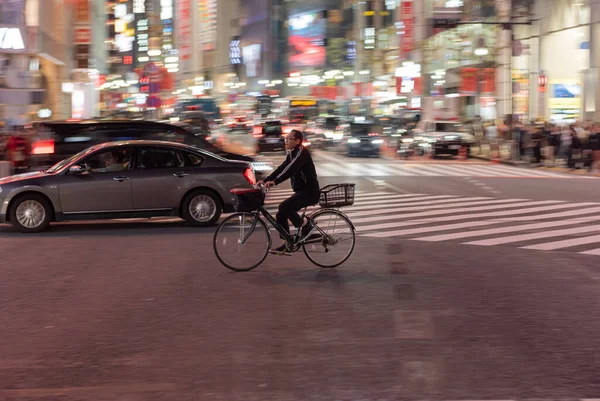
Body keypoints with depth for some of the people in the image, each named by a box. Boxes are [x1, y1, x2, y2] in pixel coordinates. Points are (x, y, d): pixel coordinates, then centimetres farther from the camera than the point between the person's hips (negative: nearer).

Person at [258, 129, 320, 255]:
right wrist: (265, 181, -1)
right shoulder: (292, 154, 15)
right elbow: (281, 169, 10)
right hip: (301, 192, 9)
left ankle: (306, 225, -8)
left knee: (284, 207, -25)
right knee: (280, 215, 3)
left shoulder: (302, 152, -15)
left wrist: (274, 181, -37)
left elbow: (290, 169, -28)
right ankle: (287, 246, 10)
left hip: (310, 192, -9)